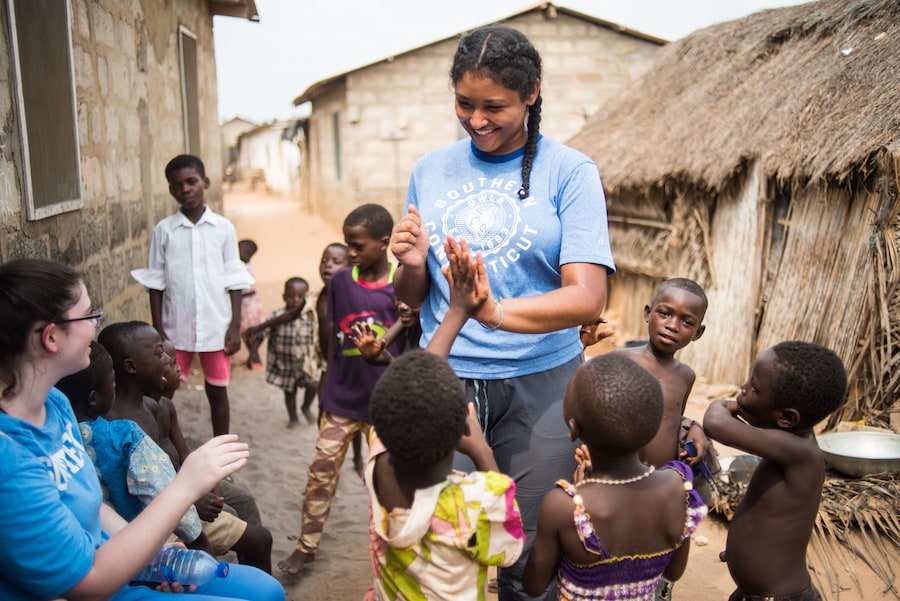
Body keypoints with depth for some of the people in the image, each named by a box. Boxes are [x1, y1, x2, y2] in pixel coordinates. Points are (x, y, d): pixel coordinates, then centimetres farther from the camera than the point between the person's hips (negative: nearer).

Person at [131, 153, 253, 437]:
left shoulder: (223, 228, -2)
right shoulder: (163, 230, -2)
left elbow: (233, 281, 0)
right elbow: (156, 283, 1)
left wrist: (235, 326, -4)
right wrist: (158, 329, -2)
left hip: (216, 327, 0)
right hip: (176, 327, 0)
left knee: (217, 391, 12)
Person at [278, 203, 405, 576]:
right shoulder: (340, 281, -2)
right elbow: (333, 339, 6)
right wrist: (327, 387, 9)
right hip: (343, 396, 2)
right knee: (321, 471, 6)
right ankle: (306, 545, 22)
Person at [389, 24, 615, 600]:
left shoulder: (569, 172, -4)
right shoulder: (431, 170, 7)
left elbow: (587, 298, -16)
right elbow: (411, 298, 12)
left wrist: (497, 311, -33)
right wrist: (412, 266, -11)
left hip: (538, 383, -2)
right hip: (444, 380, 3)